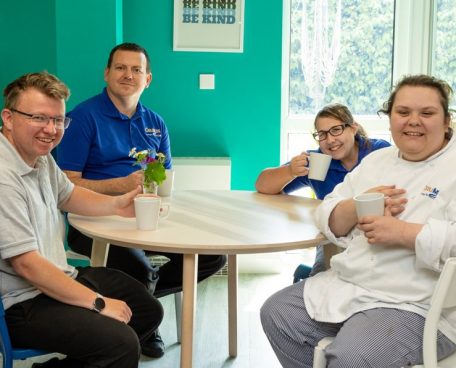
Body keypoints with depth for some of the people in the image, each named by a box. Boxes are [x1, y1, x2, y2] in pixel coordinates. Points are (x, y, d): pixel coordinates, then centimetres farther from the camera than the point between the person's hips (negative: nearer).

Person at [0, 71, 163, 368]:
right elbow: (26, 264, -25)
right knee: (122, 343, -25)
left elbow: (66, 195, 24)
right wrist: (98, 303, -18)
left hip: (60, 277, 10)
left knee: (149, 310, 13)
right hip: (24, 302, -10)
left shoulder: (40, 155, 6)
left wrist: (116, 204, 5)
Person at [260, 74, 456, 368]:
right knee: (277, 314, 2)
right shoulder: (376, 160, 14)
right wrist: (357, 208, -11)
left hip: (417, 307, -7)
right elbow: (328, 218, 11)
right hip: (345, 286, 7)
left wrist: (401, 232, -25)